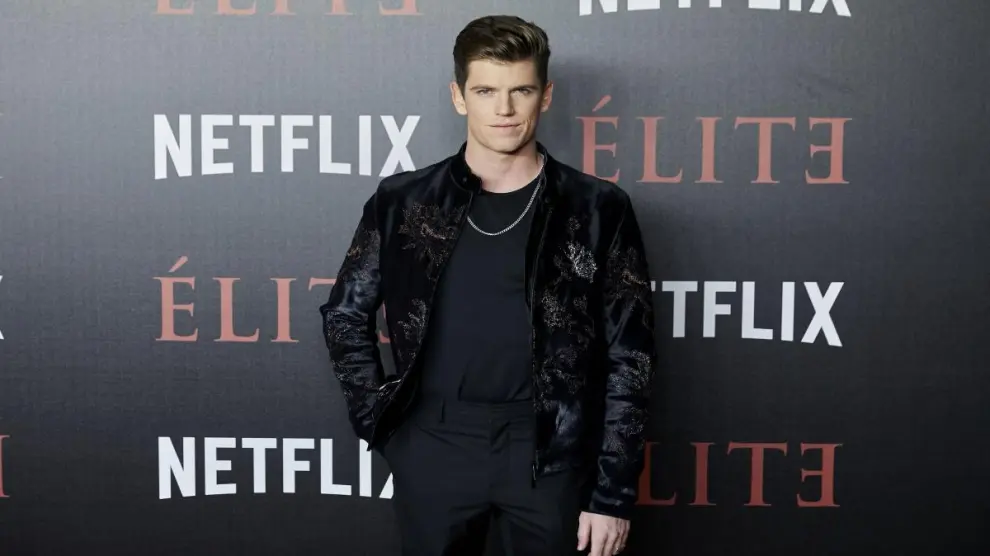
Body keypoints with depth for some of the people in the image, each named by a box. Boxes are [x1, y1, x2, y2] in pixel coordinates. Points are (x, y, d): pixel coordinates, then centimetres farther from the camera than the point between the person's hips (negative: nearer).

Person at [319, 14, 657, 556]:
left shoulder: (597, 209, -3)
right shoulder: (403, 201, 1)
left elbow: (628, 357, -3)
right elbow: (345, 316, 11)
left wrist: (613, 491, -5)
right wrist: (380, 423, 2)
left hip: (549, 451, -1)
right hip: (433, 449, 1)